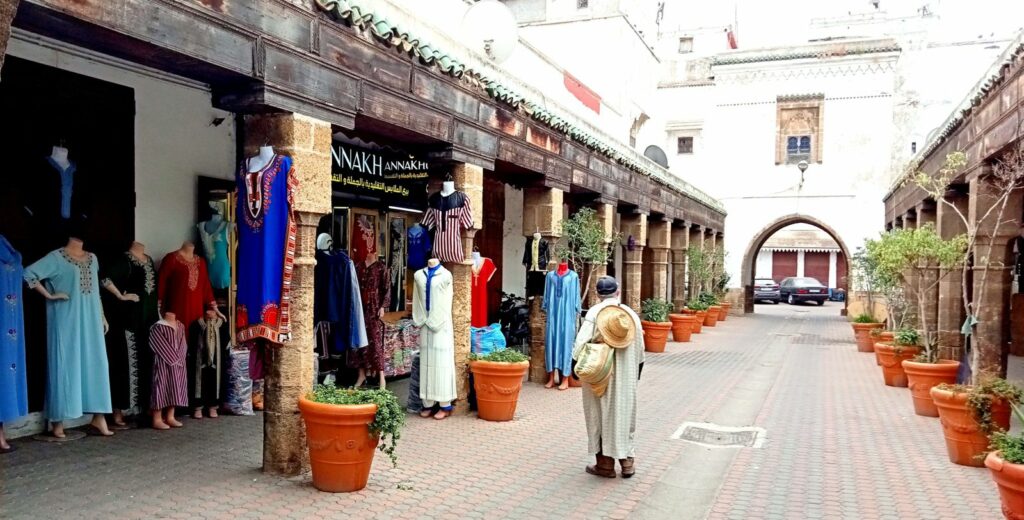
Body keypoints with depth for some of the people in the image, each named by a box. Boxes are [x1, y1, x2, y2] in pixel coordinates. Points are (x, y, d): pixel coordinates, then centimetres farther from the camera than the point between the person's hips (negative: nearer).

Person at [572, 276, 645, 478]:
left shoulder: (594, 312, -10)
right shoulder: (631, 314, 2)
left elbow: (582, 340, -18)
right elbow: (640, 348, 8)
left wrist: (576, 363, -6)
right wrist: (637, 371, 21)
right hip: (626, 376, 4)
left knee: (602, 415, 7)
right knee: (624, 414, 14)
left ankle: (605, 464, 14)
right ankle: (627, 462, 18)